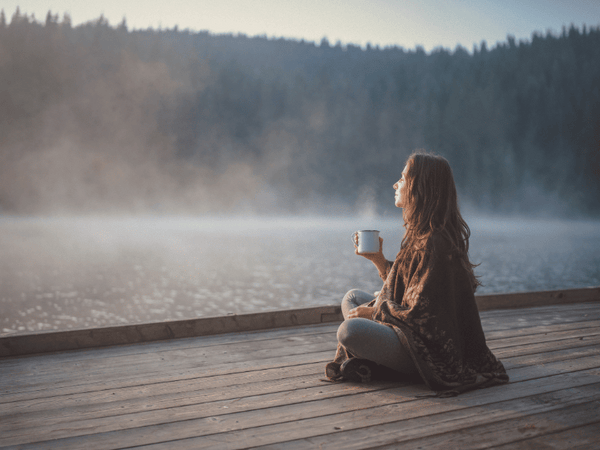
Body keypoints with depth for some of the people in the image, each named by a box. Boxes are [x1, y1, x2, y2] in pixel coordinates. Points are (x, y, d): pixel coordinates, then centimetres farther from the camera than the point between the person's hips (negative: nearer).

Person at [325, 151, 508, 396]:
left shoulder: (433, 244, -23)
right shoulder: (421, 235, 9)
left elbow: (419, 313, -23)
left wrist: (373, 312, -11)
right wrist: (378, 259, 9)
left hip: (428, 352, -11)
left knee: (349, 330, -30)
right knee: (352, 297, 18)